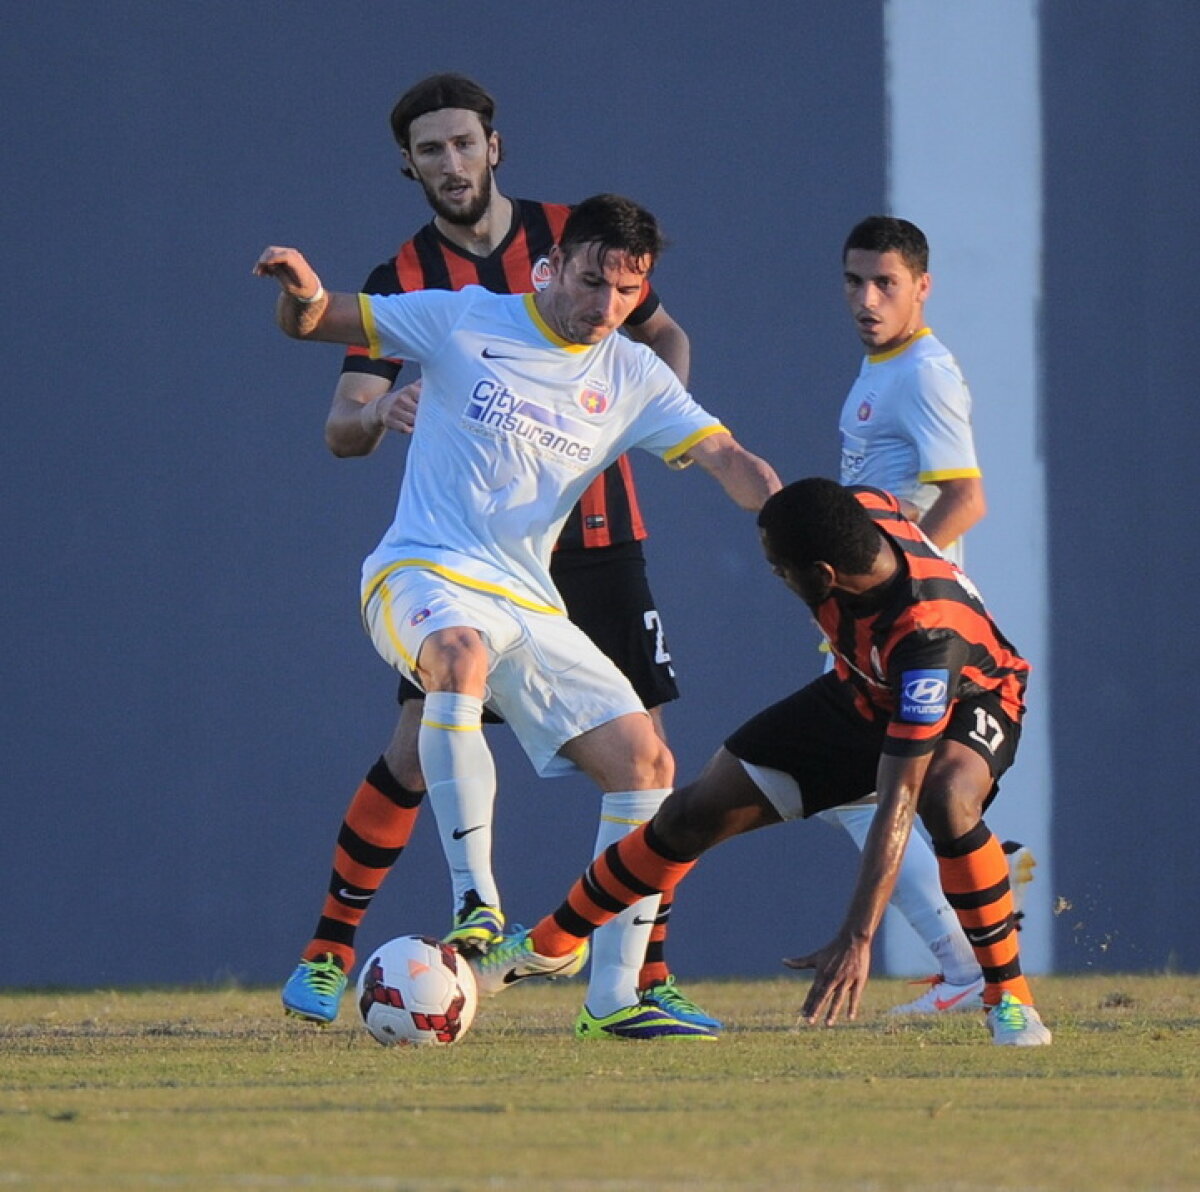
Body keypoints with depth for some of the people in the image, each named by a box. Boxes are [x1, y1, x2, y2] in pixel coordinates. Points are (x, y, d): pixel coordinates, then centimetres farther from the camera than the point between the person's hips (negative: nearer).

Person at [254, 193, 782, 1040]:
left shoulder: (634, 380, 11)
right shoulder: (466, 321, 1)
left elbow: (727, 459, 2)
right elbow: (315, 324, 6)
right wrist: (304, 295, -19)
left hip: (529, 605, 6)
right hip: (424, 576, -6)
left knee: (646, 765, -3)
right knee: (462, 649, -40)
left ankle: (613, 997, 5)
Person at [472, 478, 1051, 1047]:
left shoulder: (927, 637, -44)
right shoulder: (860, 509, -28)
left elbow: (896, 803, -44)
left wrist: (856, 939, -49)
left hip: (968, 700, -6)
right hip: (863, 694, 6)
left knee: (948, 799, -41)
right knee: (697, 812, 1)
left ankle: (1009, 999, -22)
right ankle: (551, 944, 22)